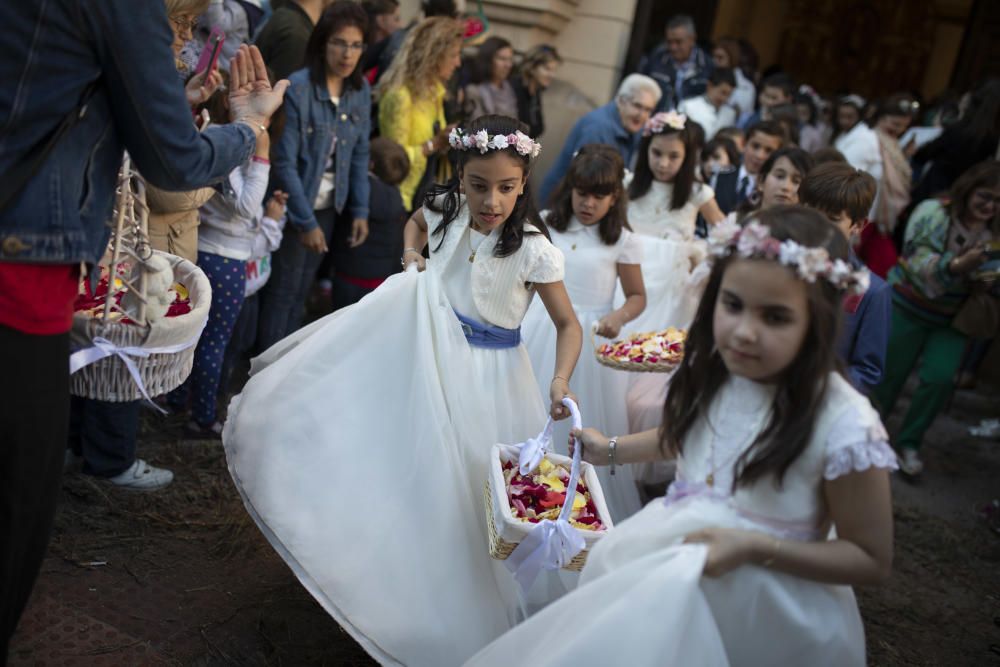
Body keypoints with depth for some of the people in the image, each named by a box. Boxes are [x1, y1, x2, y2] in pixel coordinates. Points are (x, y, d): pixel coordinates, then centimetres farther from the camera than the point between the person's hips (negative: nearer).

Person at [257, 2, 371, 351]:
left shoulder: (361, 90, 0)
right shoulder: (298, 88, -19)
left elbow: (360, 154, 6)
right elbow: (284, 162, -18)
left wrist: (360, 210, -1)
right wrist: (305, 221, -17)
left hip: (329, 206, 5)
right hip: (293, 208, -5)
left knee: (300, 293, 14)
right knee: (281, 292, 5)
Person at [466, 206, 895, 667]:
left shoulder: (844, 426, -26)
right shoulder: (714, 369, -8)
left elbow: (873, 561, -15)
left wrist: (752, 546, -23)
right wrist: (612, 449, 24)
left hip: (761, 609, -6)